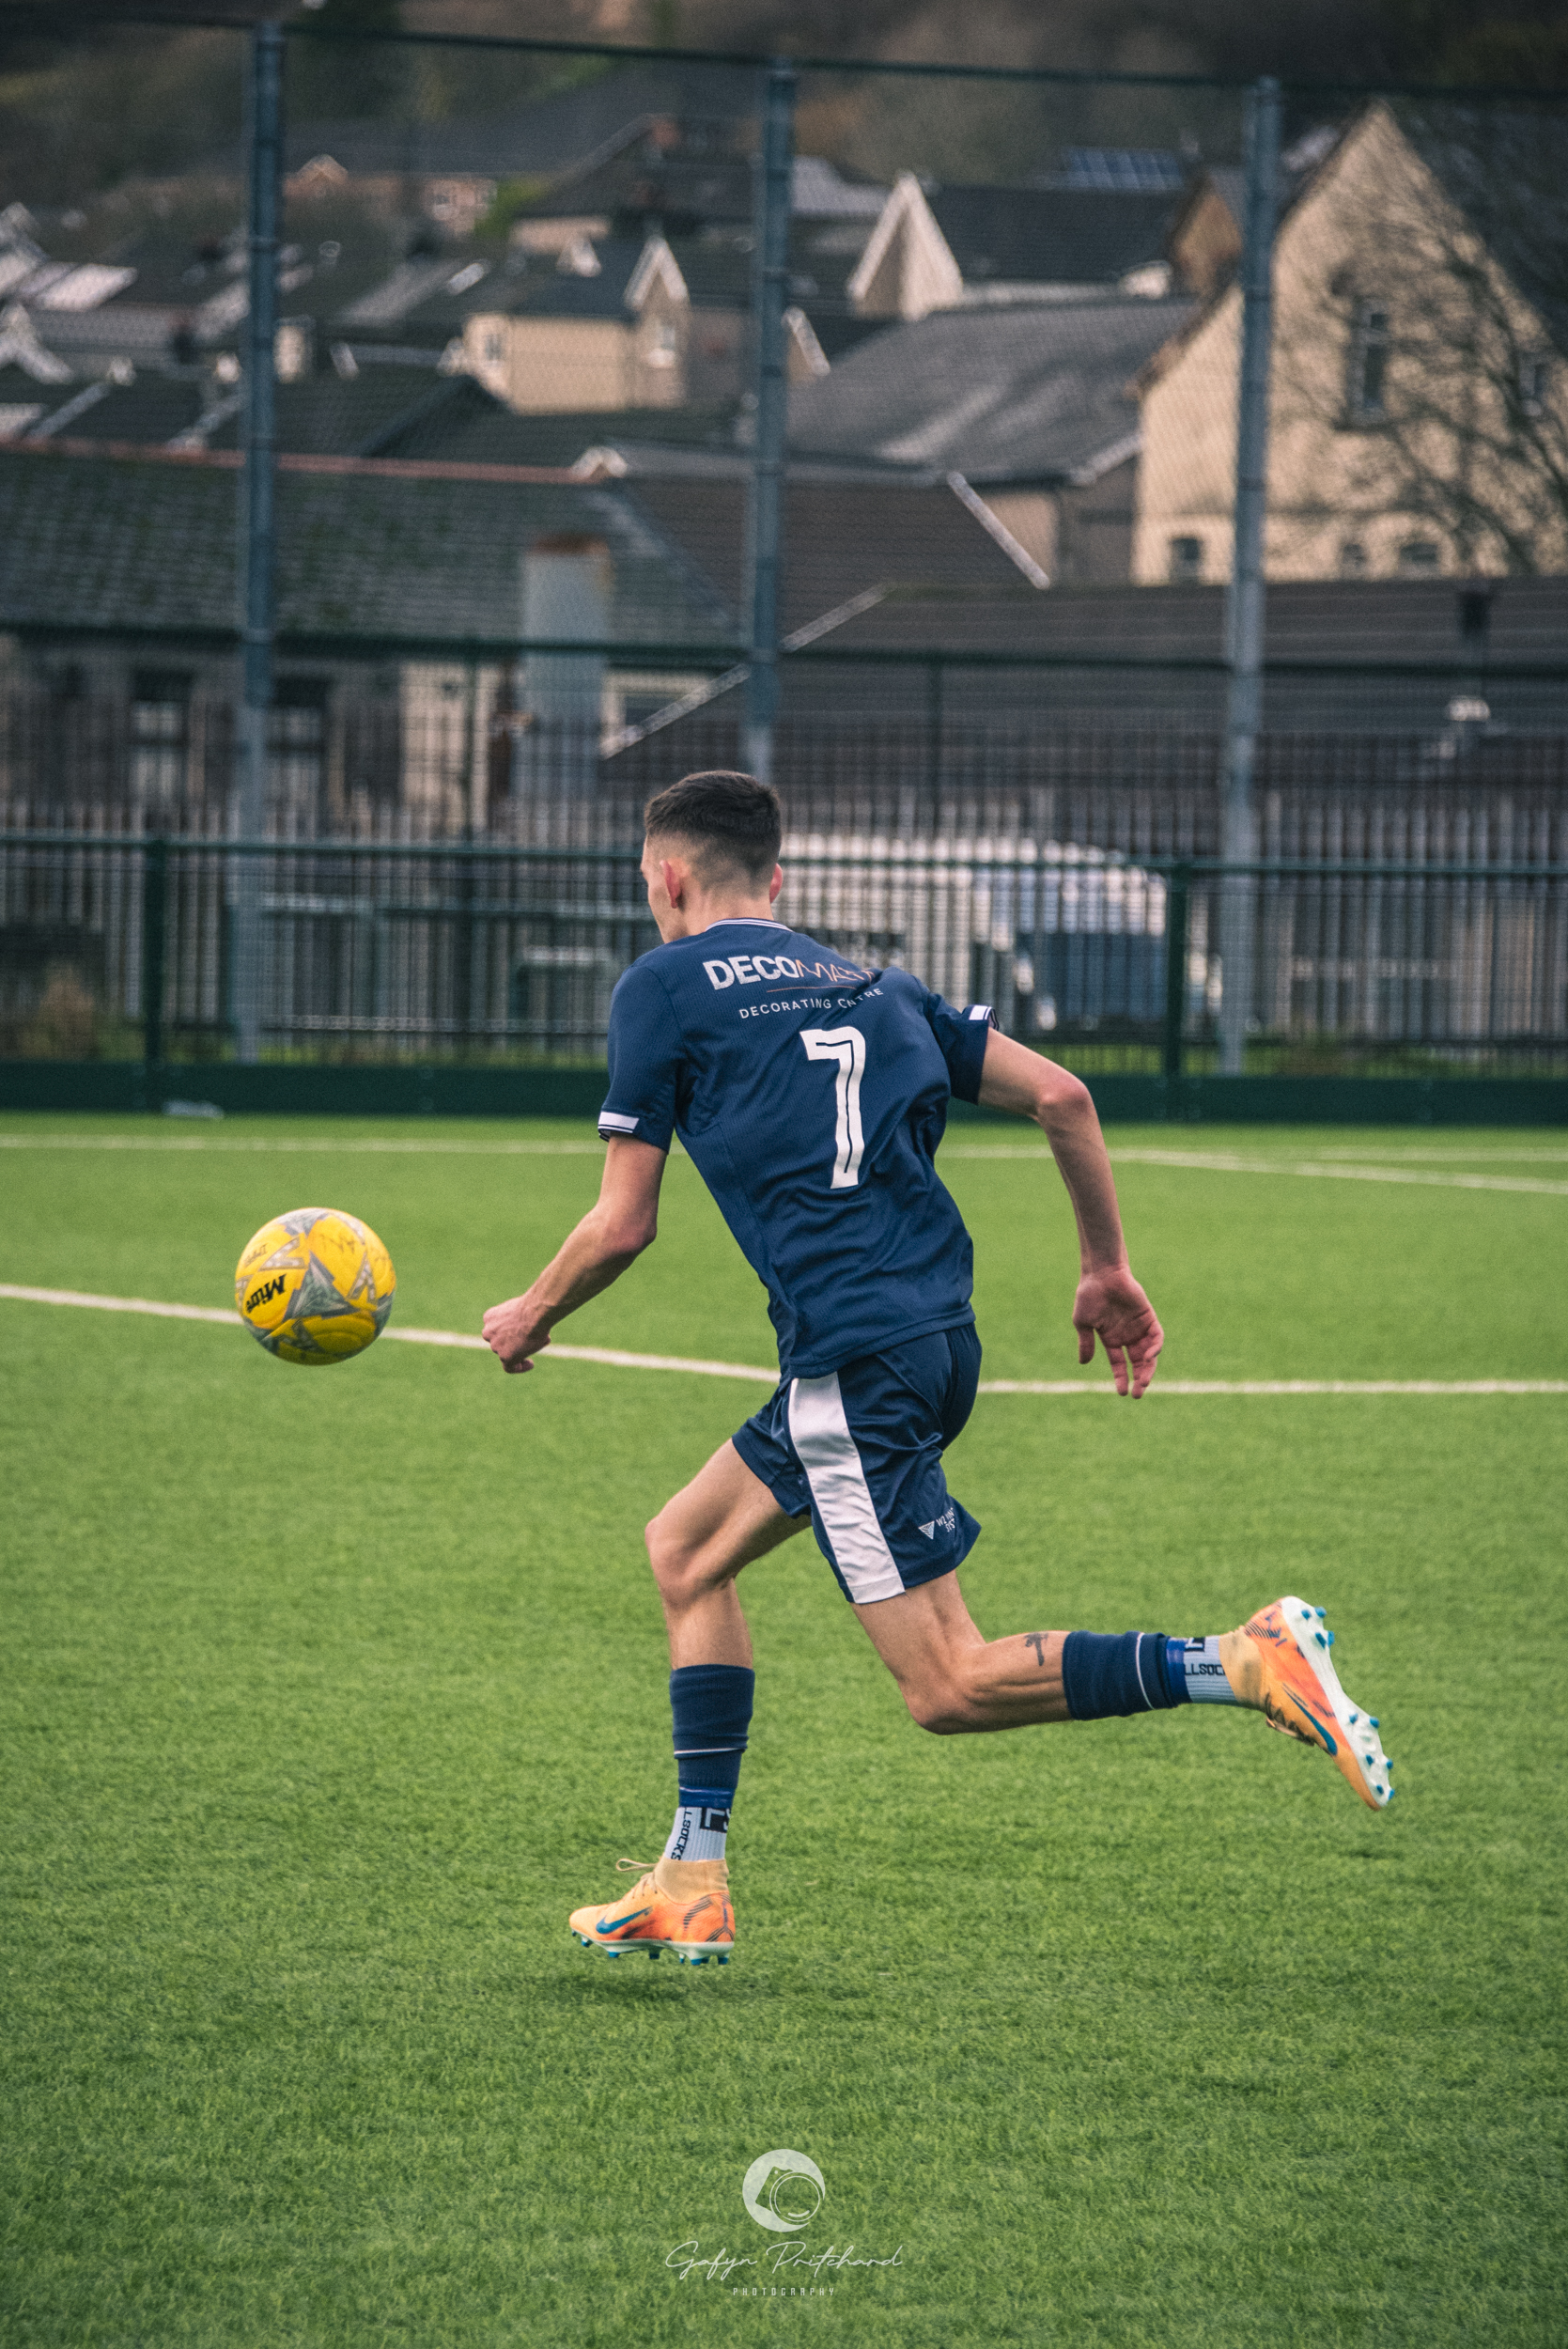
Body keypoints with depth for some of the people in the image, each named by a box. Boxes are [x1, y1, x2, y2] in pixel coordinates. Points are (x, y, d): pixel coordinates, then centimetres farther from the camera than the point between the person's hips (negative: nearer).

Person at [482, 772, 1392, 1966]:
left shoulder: (664, 985, 2)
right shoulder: (870, 986, 20)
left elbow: (622, 1228, 0)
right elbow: (1060, 1094, 11)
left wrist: (530, 1318, 19)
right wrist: (1110, 1271, 19)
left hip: (858, 1363, -8)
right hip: (933, 1339, 8)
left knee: (950, 1687, -9)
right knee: (686, 1549, 22)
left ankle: (1245, 1664, -23)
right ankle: (692, 1888, 19)